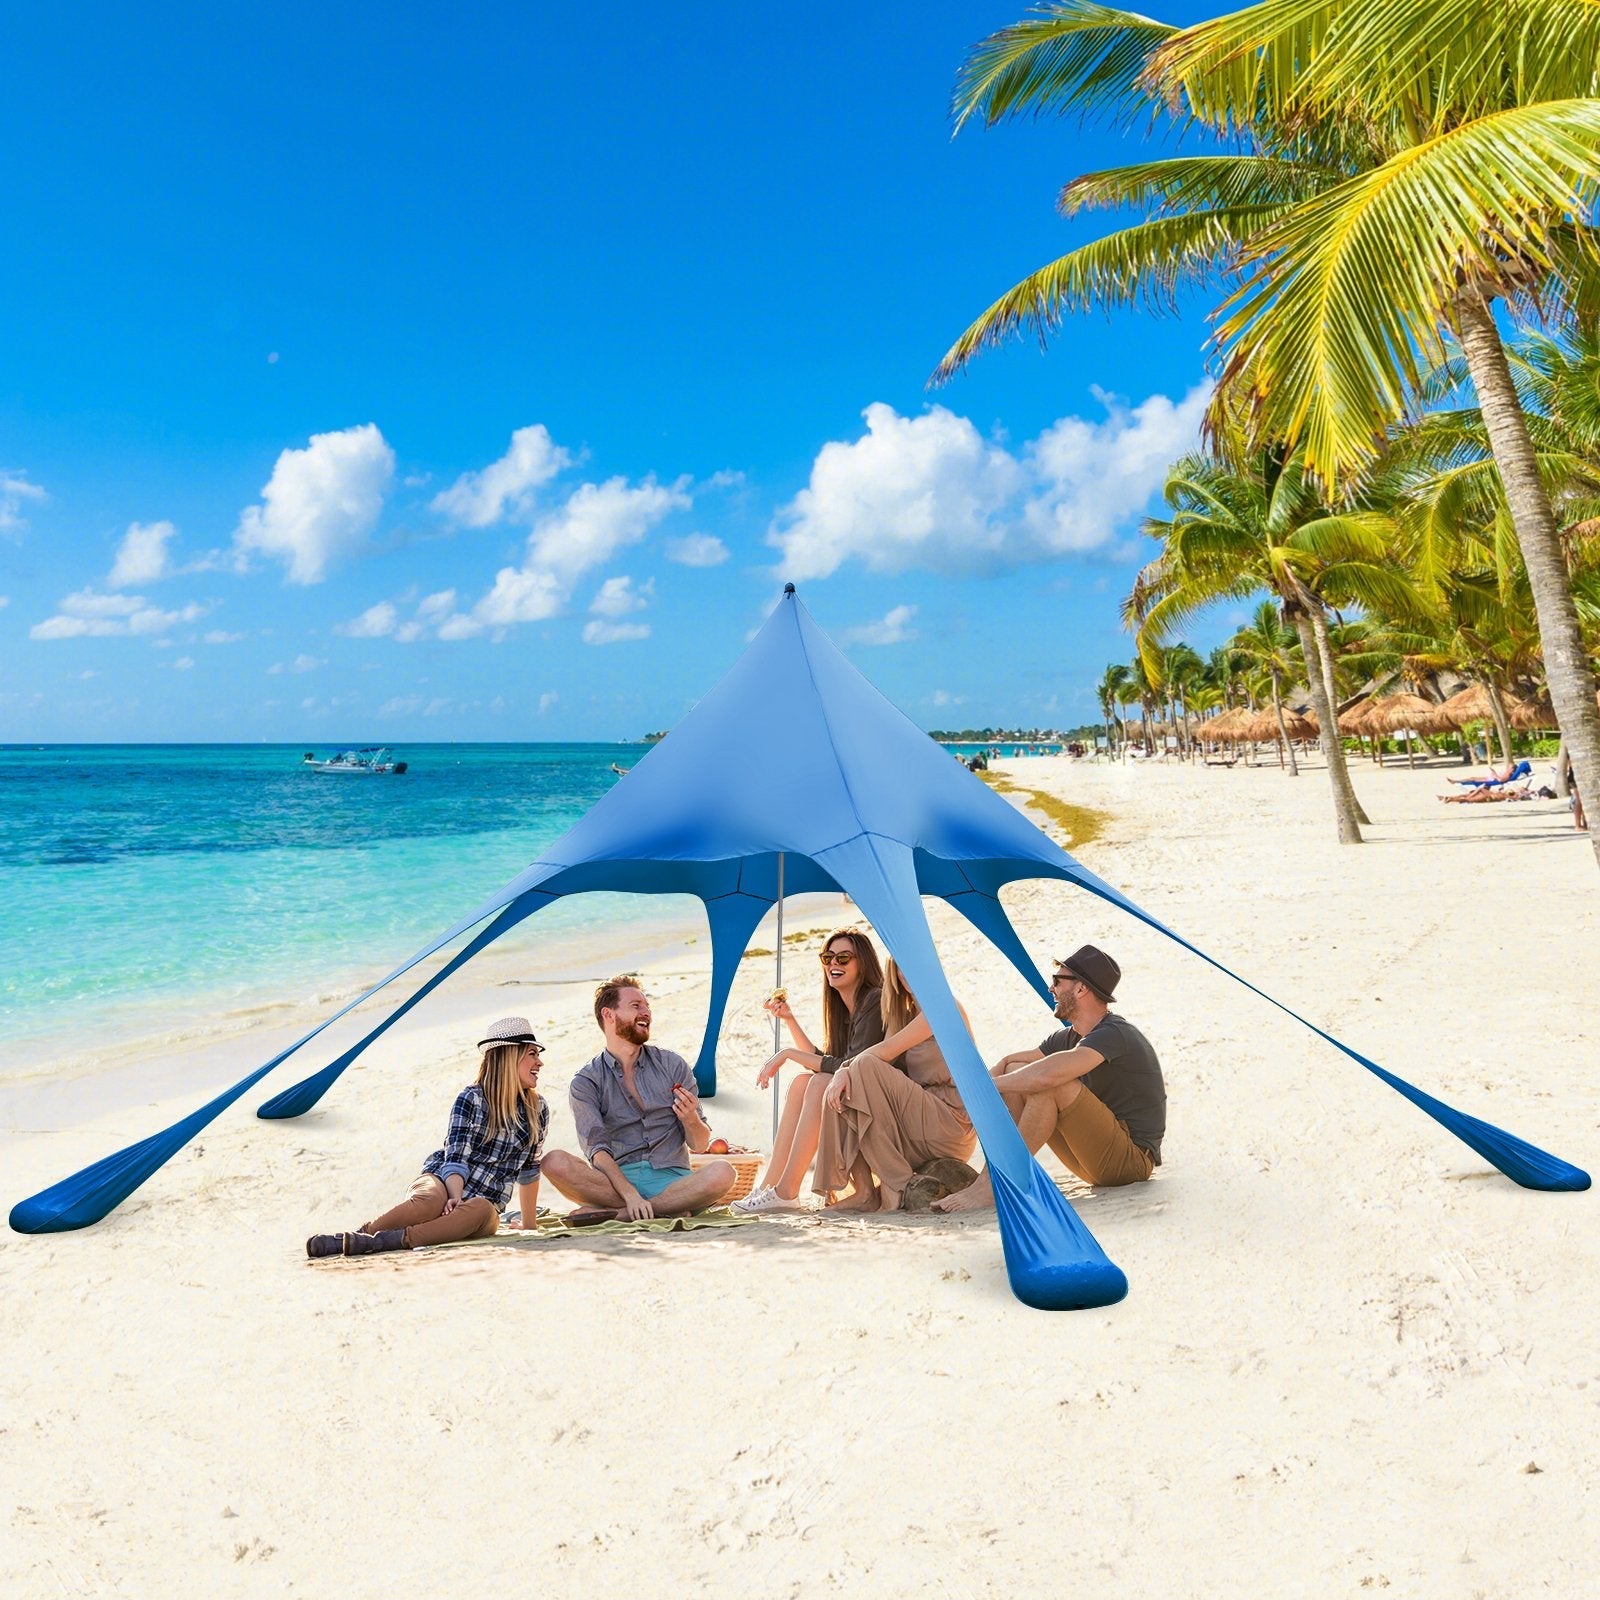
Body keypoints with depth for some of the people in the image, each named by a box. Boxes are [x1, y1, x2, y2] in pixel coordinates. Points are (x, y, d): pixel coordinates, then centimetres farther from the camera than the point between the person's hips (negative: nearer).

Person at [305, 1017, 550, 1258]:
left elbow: (529, 1169, 16)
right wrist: (456, 1198, -29)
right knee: (432, 1199, -40)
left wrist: (528, 1224, 19)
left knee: (482, 1210, -38)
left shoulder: (538, 1109, 7)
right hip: (443, 1180, -1)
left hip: (482, 1205, 2)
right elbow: (456, 1157, -12)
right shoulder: (471, 1099, -3)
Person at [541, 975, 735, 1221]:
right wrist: (630, 1194, -26)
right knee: (555, 1162, -28)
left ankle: (614, 1214, -26)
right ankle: (667, 1210, -27)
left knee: (722, 1173, -30)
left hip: (671, 1180, 1)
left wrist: (691, 1119, -15)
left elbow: (699, 1145, 9)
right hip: (616, 1181, -1)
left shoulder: (673, 1066, 10)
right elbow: (597, 1150, -8)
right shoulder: (585, 1083, 5)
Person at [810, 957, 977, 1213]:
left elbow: (887, 1051, -17)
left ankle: (896, 1188, -21)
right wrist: (843, 1072, -16)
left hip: (951, 1122, -8)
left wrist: (848, 1066, -5)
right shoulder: (903, 1015, 17)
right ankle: (866, 1193, -10)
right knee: (840, 1093, -5)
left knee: (867, 1068, -23)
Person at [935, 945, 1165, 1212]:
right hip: (1099, 1159, 9)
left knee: (1050, 1084, -28)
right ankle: (992, 1176, -11)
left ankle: (994, 1185, -21)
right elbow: (1007, 1061, 14)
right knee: (1016, 1071, 0)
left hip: (1133, 1158, -9)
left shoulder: (1114, 1035, -20)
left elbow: (1046, 1075, -35)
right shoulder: (1068, 1037, 9)